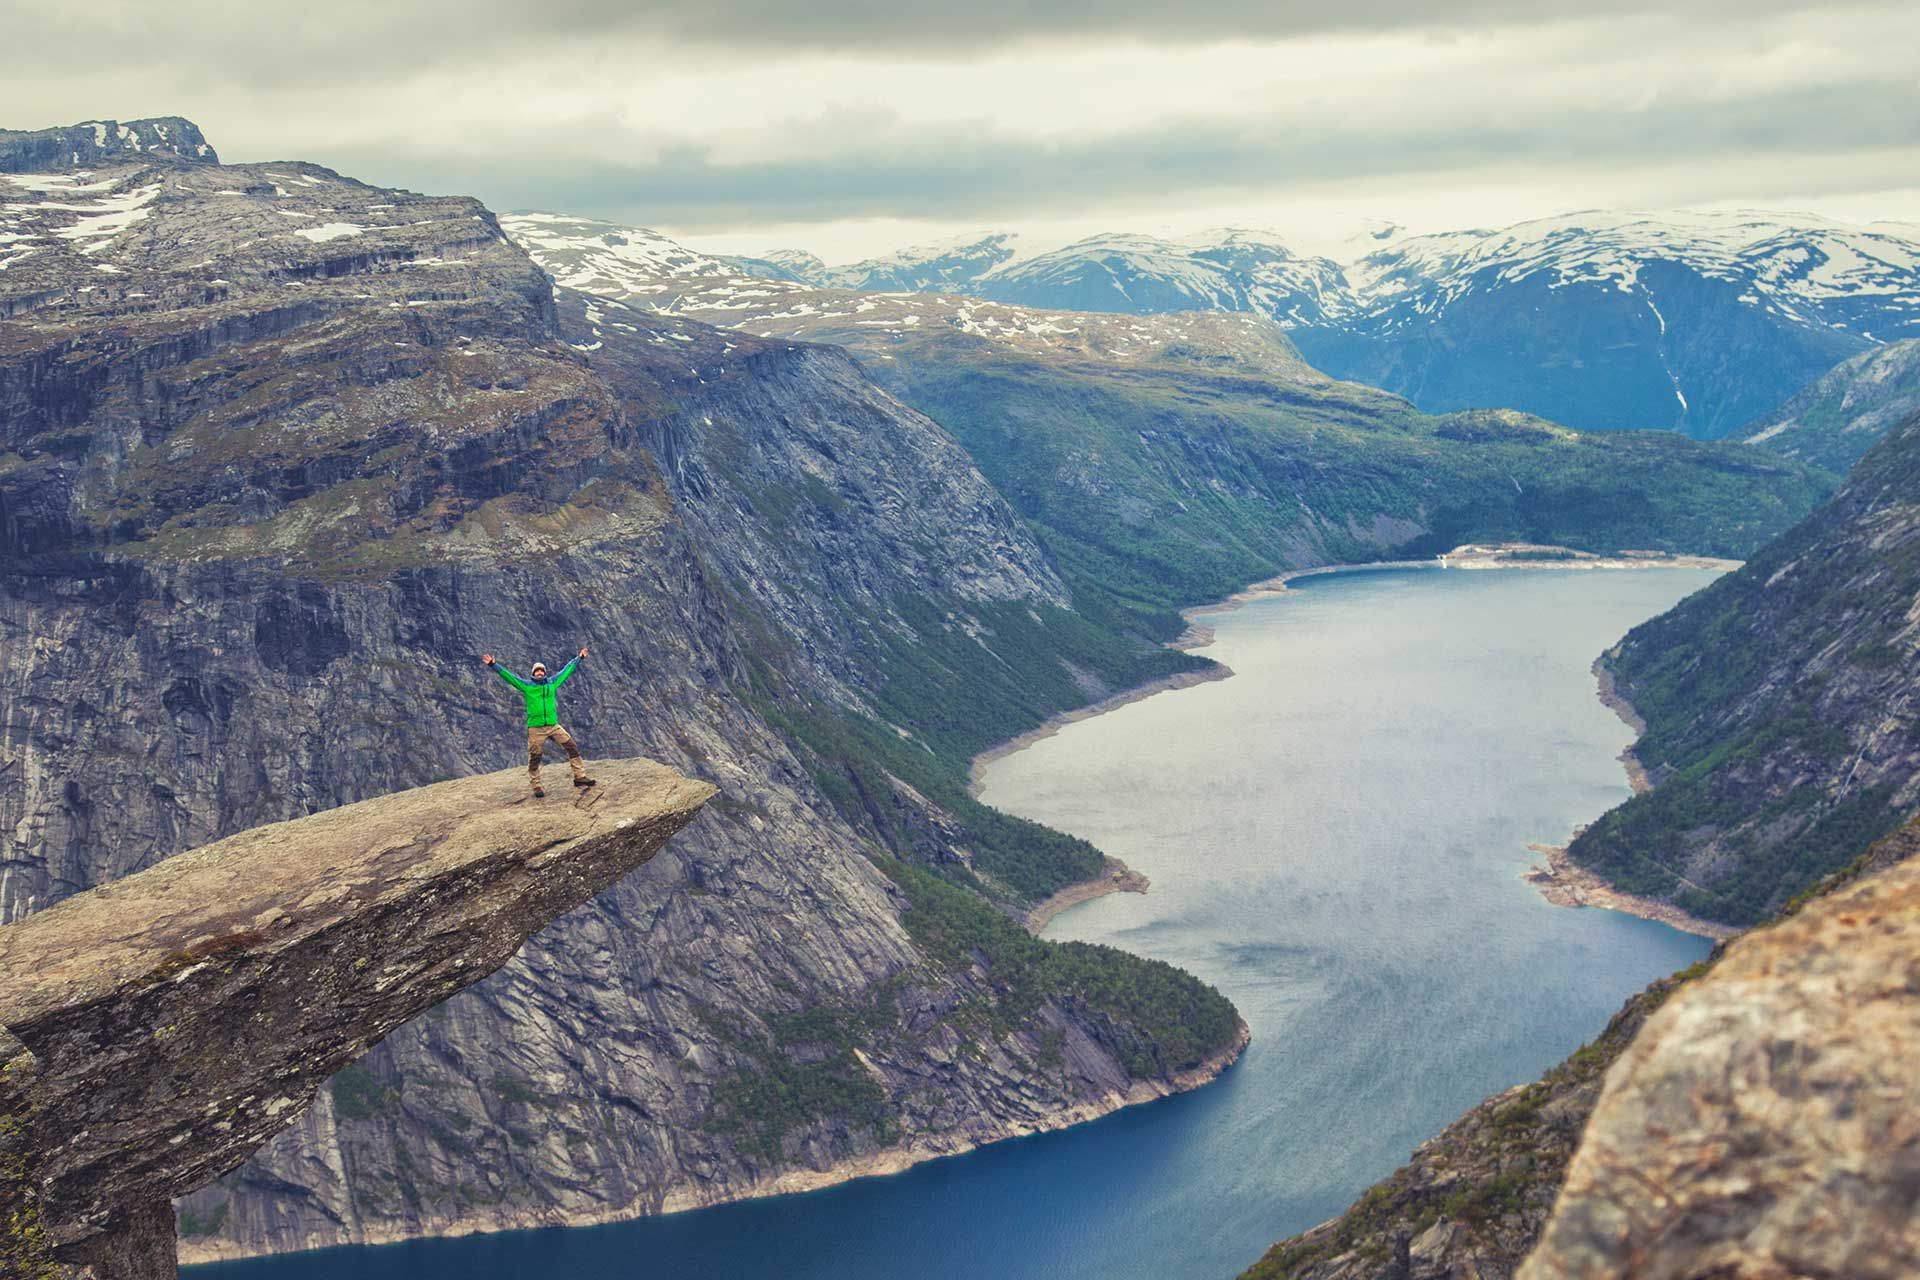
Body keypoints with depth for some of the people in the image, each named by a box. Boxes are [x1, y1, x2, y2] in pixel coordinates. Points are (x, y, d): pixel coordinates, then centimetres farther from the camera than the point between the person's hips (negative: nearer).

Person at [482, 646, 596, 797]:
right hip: (535, 728, -3)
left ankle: (579, 776, 4)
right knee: (534, 758, 1)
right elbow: (507, 675, -1)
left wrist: (579, 658, 29)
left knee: (572, 748, -4)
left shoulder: (553, 683, 10)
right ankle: (536, 786, 13)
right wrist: (493, 665, -9)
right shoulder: (526, 685, 2)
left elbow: (567, 670, 21)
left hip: (554, 725, 3)